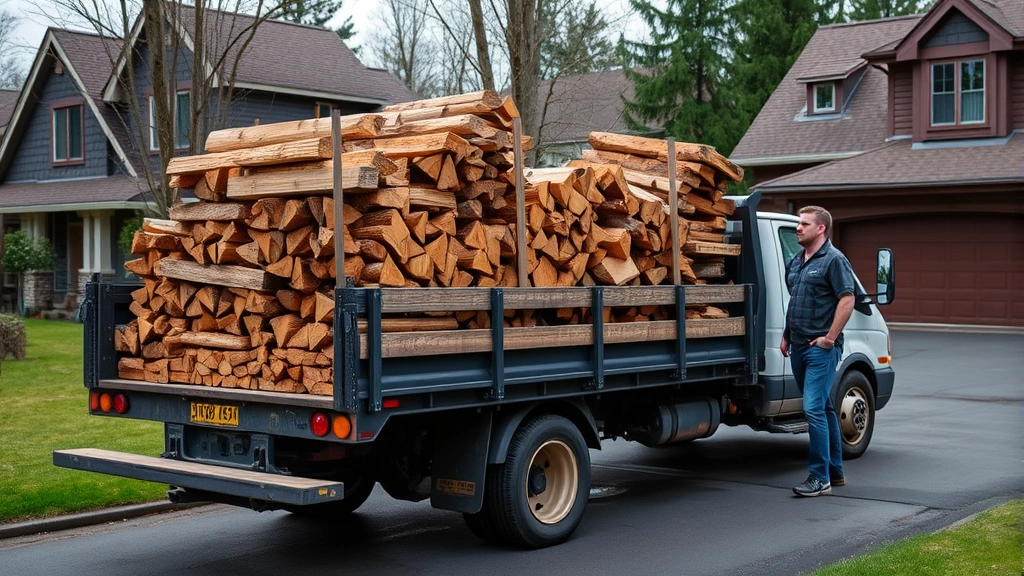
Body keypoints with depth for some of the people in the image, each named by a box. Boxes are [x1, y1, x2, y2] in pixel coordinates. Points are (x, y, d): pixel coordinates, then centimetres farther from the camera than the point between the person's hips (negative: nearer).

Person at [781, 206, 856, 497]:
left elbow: (847, 300, -16)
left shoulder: (834, 260, -10)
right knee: (823, 408, 15)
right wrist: (786, 336, 18)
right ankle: (835, 471, 24)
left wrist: (830, 337, -19)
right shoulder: (795, 262, 16)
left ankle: (820, 478, -10)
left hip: (821, 348, -9)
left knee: (814, 409, -14)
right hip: (798, 347, 9)